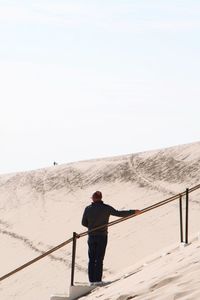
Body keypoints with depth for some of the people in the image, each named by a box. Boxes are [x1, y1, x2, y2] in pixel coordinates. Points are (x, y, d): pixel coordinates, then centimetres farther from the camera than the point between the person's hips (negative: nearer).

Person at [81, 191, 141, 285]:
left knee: (91, 259, 9)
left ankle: (91, 280, 7)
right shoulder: (106, 208, -10)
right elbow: (119, 213, -10)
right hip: (102, 236, -2)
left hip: (91, 236, 2)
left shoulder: (88, 209, -3)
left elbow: (84, 223, 4)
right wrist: (133, 212, -3)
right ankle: (97, 280, 1)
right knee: (99, 259, 3)